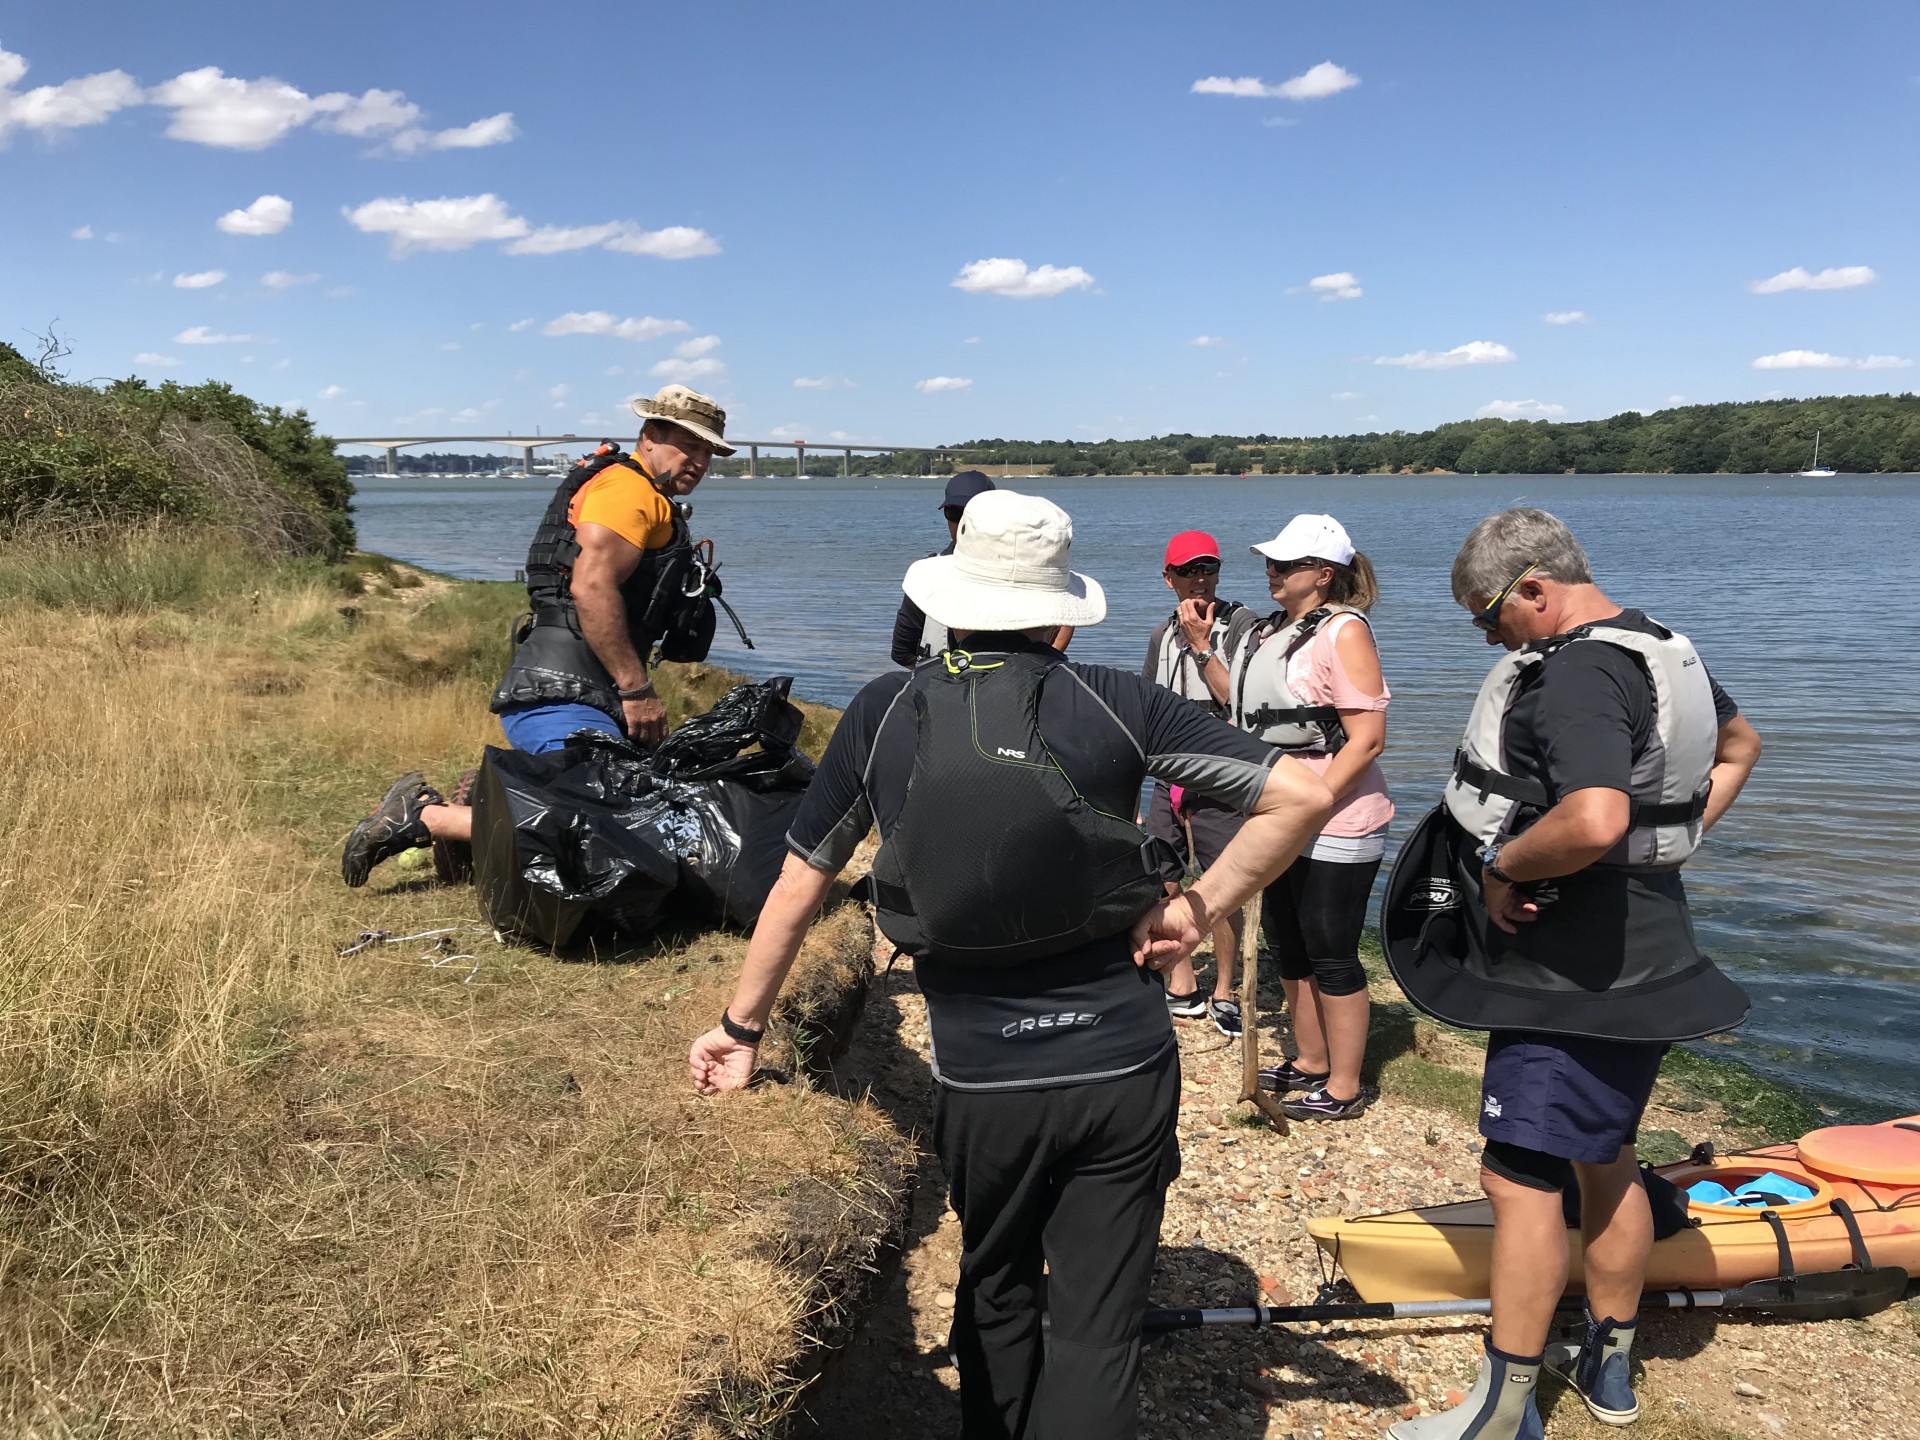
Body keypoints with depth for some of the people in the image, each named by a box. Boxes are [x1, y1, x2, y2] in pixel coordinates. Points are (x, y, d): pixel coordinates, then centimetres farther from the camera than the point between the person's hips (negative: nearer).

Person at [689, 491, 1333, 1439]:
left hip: (981, 1083, 2)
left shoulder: (884, 714, -3)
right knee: (1096, 1329, 10)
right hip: (1123, 1068, -1)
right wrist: (1196, 910, -3)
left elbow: (800, 885, 5)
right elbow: (1303, 794, -9)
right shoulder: (1116, 703, -6)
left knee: (996, 1298, 26)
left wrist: (741, 1026, 17)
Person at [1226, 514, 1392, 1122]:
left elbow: (1368, 738, -21)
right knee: (1287, 947, 18)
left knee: (1331, 956, 1)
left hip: (1334, 827, -9)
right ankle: (1310, 1063, 35)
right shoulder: (1268, 631, 10)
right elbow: (1240, 707, 22)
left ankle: (1342, 1089, 14)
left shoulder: (1342, 631, -15)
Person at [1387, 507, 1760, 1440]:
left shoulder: (1576, 676, -23)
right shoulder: (1658, 649, 10)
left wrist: (1499, 862, -21)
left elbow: (1593, 822, -39)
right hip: (1640, 953, 11)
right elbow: (1738, 745, 27)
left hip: (1575, 974, -11)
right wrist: (1672, 839, 17)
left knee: (1521, 1177, -3)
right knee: (1605, 1159, 21)